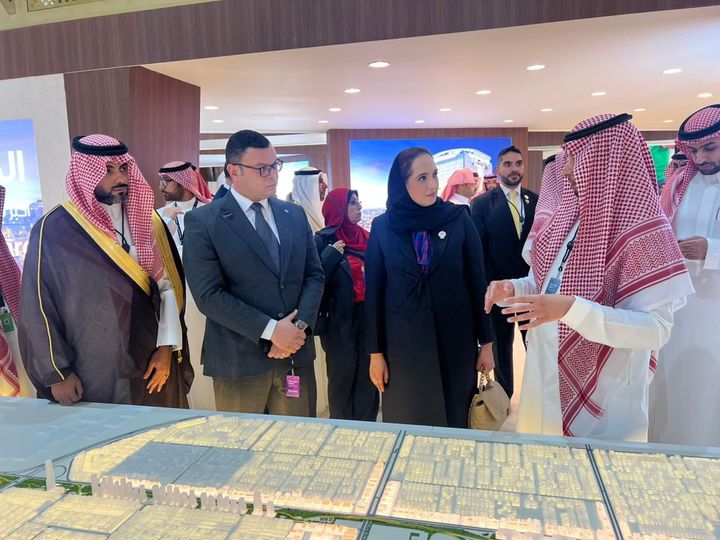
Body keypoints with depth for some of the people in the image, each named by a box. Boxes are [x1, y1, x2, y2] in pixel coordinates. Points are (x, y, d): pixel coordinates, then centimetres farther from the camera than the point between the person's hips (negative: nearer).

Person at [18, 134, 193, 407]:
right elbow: (38, 308, -4)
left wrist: (167, 346, -7)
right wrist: (58, 373, -5)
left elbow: (170, 286, 1)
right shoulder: (53, 230, -7)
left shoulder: (147, 220, 2)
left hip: (153, 363, 3)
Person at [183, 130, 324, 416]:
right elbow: (209, 295, -13)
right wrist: (270, 329, -17)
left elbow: (314, 275, 7)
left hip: (296, 353, 4)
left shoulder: (295, 215, 8)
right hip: (239, 359, -4)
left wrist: (300, 325, -9)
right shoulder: (202, 221, -7)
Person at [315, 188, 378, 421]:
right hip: (340, 321, -4)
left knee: (368, 378, 11)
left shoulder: (366, 237, 8)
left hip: (368, 318, 4)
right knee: (342, 378, 8)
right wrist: (331, 255, -21)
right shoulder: (323, 240, -7)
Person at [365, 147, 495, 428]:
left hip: (455, 340, 0)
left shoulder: (458, 218, -4)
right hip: (403, 342, 0)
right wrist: (375, 352, -1)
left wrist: (486, 341, 0)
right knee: (408, 422, 12)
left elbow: (477, 281, -1)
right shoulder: (382, 227, -4)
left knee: (454, 420, 14)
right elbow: (374, 291, -1)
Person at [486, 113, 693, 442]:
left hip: (603, 391, -6)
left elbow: (656, 328, -23)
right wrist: (513, 288, -9)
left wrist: (571, 308, -34)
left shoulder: (642, 229, -19)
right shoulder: (568, 216, 2)